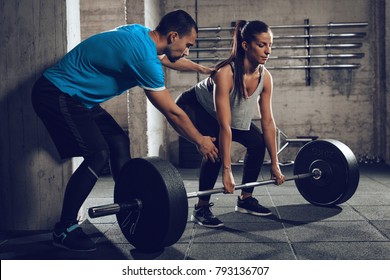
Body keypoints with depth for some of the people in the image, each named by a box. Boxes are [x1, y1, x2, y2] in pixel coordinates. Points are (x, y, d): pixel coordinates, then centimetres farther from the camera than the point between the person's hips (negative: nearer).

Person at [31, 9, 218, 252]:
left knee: (119, 142, 7)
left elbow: (167, 58, 29)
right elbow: (172, 112, -16)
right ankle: (64, 230, -6)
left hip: (74, 96, 10)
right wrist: (200, 141, -2)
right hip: (56, 95, -10)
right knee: (98, 154, -17)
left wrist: (201, 68, 41)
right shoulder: (144, 57, -23)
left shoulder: (141, 34, 5)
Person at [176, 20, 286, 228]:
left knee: (257, 142, -8)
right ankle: (201, 209, -16)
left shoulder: (265, 77, -18)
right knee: (216, 146, -30)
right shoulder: (225, 73, -37)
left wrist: (275, 164, -11)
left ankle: (245, 199, 8)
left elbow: (268, 122, -12)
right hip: (192, 108, -7)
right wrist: (227, 171, -39)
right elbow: (224, 126, -39)